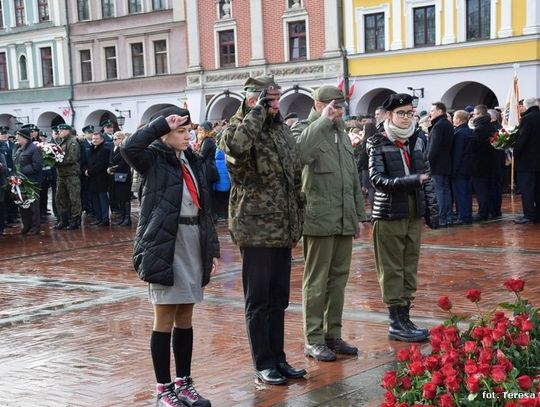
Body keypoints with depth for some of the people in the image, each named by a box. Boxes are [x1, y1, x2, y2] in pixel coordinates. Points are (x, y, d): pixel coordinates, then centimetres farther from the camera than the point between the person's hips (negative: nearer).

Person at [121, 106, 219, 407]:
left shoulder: (193, 161, 13)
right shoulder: (154, 159, -4)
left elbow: (205, 208, 15)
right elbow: (129, 148, -28)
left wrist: (213, 248, 11)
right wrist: (162, 124, -19)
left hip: (195, 246, 6)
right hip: (165, 247, -6)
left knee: (185, 319, 12)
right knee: (165, 321, 1)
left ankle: (184, 382, 21)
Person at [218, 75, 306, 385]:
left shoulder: (282, 128, 13)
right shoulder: (238, 128, -9)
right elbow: (236, 147, -37)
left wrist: (297, 217, 18)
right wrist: (258, 113, -26)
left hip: (283, 229, 7)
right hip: (256, 229, -7)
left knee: (279, 298, 14)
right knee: (258, 300, 2)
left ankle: (278, 358, 24)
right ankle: (263, 364, 12)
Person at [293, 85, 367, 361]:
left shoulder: (342, 134, 19)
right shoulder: (305, 129, -5)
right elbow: (300, 153, -30)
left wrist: (358, 215, 19)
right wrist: (323, 121, -21)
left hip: (344, 221, 7)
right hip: (319, 220, -7)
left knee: (339, 279, 12)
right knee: (316, 281, 0)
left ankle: (333, 335, 21)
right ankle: (313, 339, 8)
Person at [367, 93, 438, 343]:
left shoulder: (416, 141, 9)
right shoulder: (378, 144, -7)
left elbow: (426, 177, 12)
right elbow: (377, 179, -17)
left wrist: (432, 210, 8)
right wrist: (411, 181, -26)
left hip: (414, 214, 6)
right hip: (389, 214, -6)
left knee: (410, 268, 9)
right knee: (392, 269, -1)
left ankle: (404, 317, 17)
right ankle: (397, 323, 5)